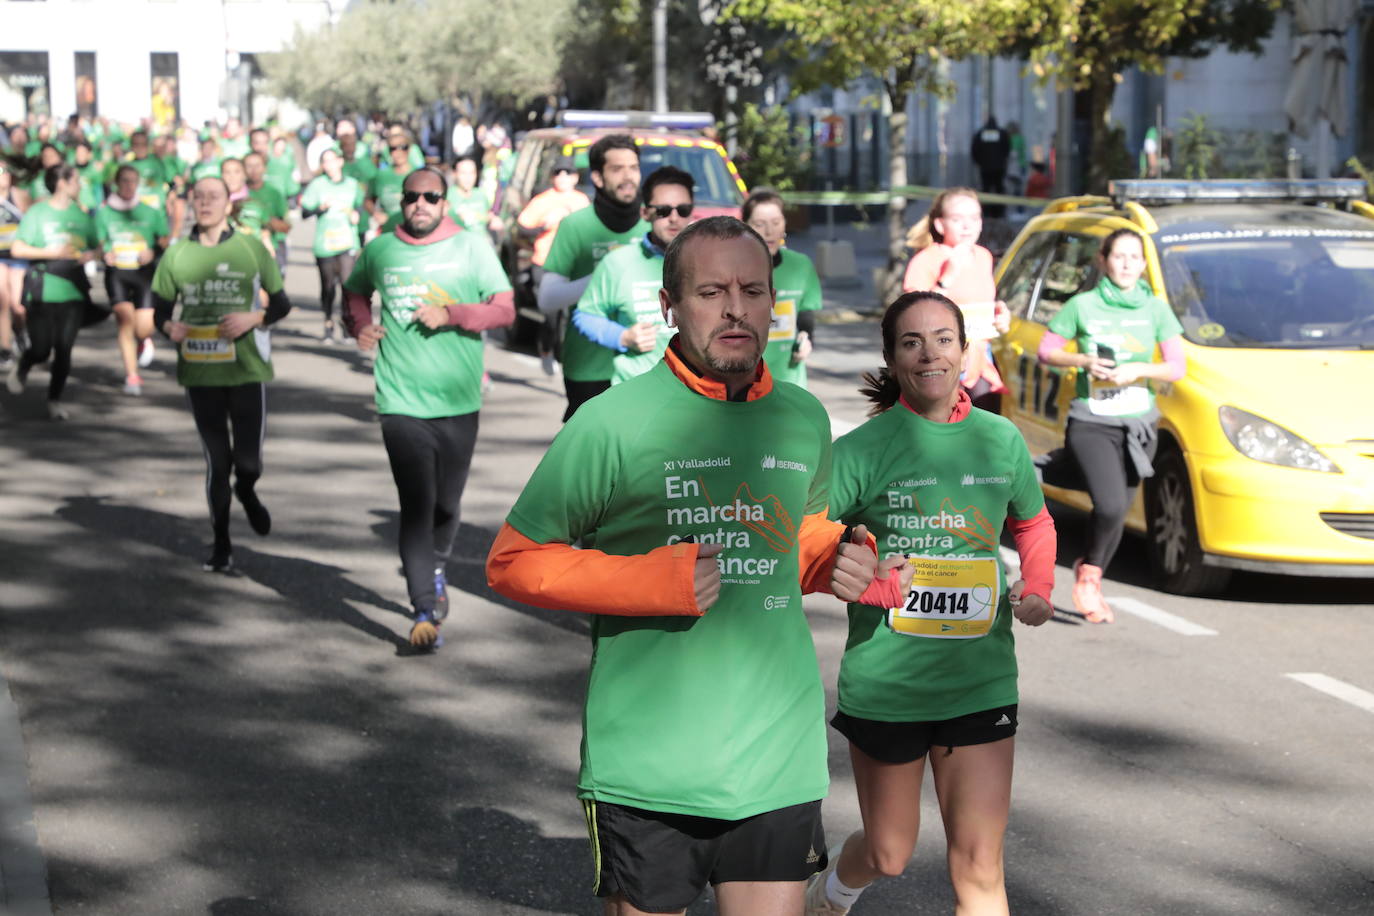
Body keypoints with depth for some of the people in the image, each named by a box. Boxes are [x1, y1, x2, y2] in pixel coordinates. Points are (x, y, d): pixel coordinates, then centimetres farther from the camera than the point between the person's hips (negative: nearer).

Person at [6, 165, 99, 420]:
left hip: (73, 293, 4)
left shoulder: (81, 215, 10)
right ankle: (20, 369, 31)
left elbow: (96, 247, 19)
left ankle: (55, 399, 14)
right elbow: (17, 249, -6)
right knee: (41, 350, -2)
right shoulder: (37, 213, -3)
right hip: (42, 294, -4)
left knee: (64, 350, 1)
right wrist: (49, 252, -17)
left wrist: (91, 254, -4)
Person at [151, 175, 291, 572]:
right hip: (199, 371, 1)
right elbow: (160, 308, 10)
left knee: (247, 461, -4)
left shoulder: (250, 248, 0)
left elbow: (281, 303, 5)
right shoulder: (177, 254, 4)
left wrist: (253, 318, -14)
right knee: (217, 460, 7)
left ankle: (247, 493, 33)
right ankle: (221, 544, 20)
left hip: (247, 370, -1)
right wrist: (169, 327, -13)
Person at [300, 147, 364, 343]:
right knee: (328, 286, 8)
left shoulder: (352, 184, 7)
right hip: (324, 243, 0)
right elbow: (304, 212, -4)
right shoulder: (317, 185, 0)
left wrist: (356, 214, 1)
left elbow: (359, 205, 22)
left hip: (348, 242, 0)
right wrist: (320, 208, -21)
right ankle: (329, 323, 23)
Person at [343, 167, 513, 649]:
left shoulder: (472, 248, 2)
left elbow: (505, 309, -3)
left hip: (458, 402, 1)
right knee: (417, 505, -11)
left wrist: (452, 314, -16)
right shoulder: (379, 250, 6)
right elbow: (355, 293, 25)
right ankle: (424, 610, -12)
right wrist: (360, 325, 4)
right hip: (401, 403, -1)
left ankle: (436, 568, 42)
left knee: (447, 504, 12)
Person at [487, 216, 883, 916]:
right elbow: (513, 561, -5)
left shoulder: (804, 419, 7)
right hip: (646, 769, -3)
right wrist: (652, 582, -16)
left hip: (779, 759, 3)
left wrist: (838, 559, 3)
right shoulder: (611, 423, -9)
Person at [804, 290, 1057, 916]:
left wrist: (1037, 591, 3)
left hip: (981, 683, 2)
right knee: (887, 854, 15)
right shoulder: (863, 449, -9)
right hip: (885, 683, -2)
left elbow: (1034, 523, 20)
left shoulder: (1000, 440, 3)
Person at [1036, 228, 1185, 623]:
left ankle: (1090, 579, 29)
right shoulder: (1083, 305, -3)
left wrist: (1137, 370, -16)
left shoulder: (1156, 309, 4)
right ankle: (1090, 571, 5)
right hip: (1091, 423, -3)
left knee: (1118, 513, 7)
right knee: (1110, 505, -21)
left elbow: (1177, 367, 1)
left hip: (1138, 425, 3)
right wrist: (1084, 361, -13)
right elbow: (1046, 351, 4)